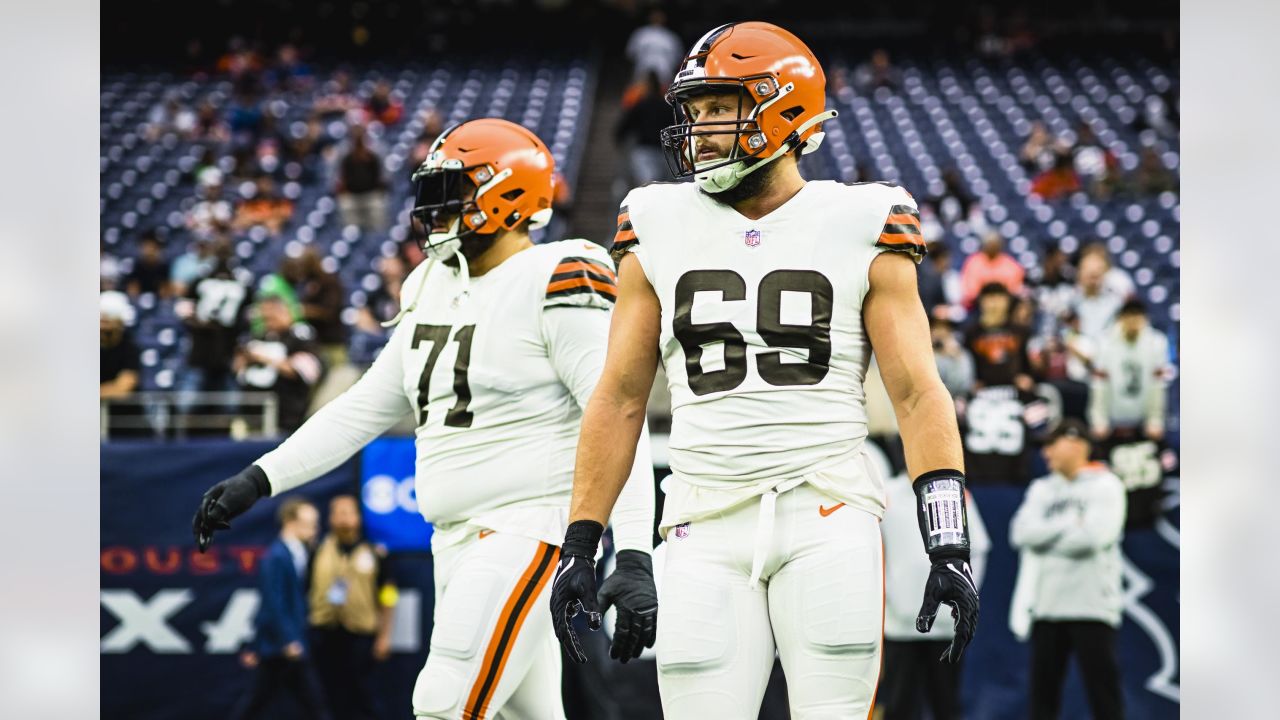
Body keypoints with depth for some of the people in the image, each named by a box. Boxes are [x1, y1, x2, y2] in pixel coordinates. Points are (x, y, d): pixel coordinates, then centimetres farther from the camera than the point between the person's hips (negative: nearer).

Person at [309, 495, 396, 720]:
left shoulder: (374, 553, 2)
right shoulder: (319, 551, 7)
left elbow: (386, 598, 4)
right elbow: (304, 591, 12)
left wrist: (384, 635, 0)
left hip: (360, 634, -2)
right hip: (325, 632, 2)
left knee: (363, 693, -4)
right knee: (337, 695, 6)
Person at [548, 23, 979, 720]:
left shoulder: (859, 230, 3)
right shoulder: (661, 231, 10)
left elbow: (918, 395, -1)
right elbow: (619, 401, 12)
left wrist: (948, 546, -10)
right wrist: (579, 545, 8)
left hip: (828, 515, -2)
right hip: (709, 531, 2)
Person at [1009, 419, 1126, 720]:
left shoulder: (1105, 486, -1)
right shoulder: (1042, 489, 14)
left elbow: (1094, 536, -16)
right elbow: (1022, 533, -1)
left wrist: (1047, 535, -5)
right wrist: (1072, 522, -8)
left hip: (1091, 605, -5)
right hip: (1046, 605, 5)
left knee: (1104, 693, -4)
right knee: (1043, 691, 6)